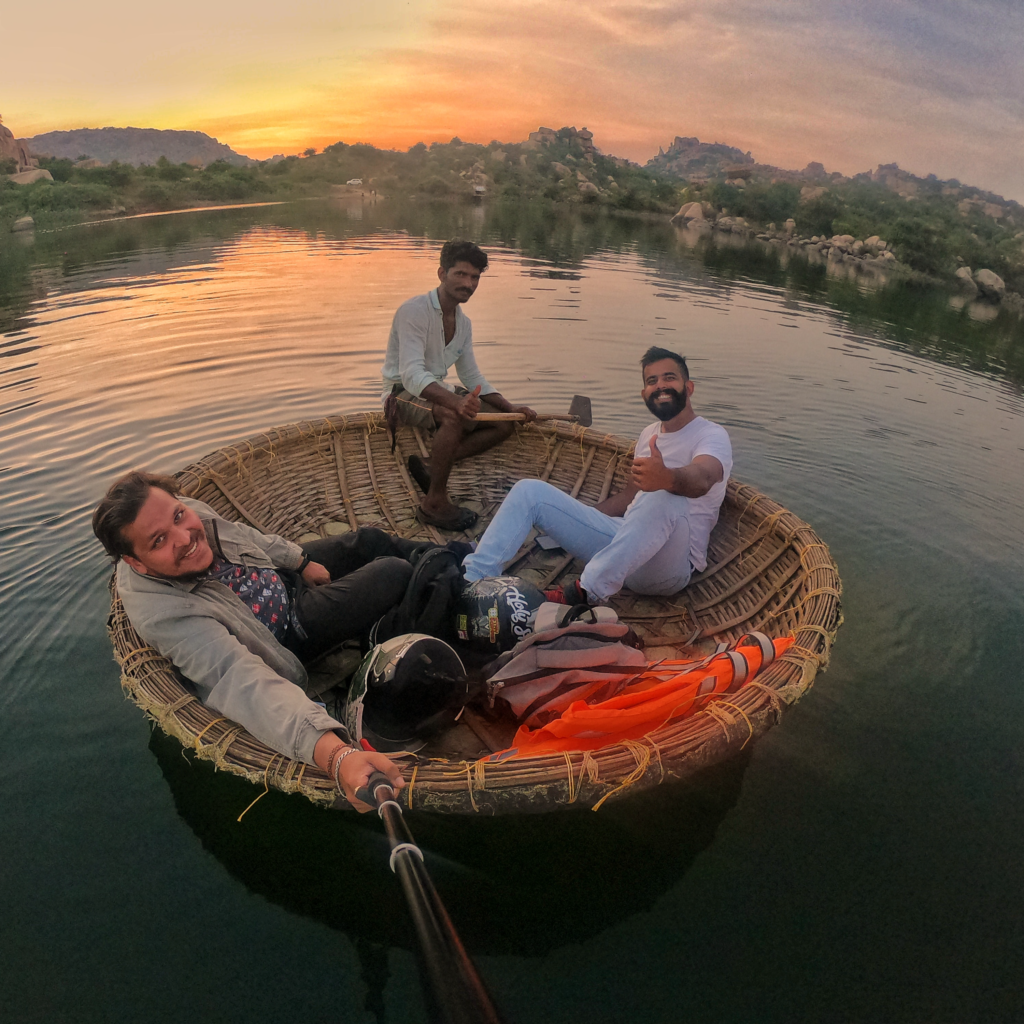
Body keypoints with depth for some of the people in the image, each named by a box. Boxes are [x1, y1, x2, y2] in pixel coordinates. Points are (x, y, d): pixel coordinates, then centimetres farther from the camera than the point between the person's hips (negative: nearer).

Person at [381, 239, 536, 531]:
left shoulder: (463, 323, 7)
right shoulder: (414, 311, -19)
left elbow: (472, 378, 13)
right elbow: (412, 375, -31)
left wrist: (511, 407, 0)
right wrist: (456, 400, -48)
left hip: (436, 391, 8)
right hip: (403, 393, -8)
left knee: (504, 423, -4)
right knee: (455, 416, -38)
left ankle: (430, 466, -8)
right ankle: (434, 504, -26)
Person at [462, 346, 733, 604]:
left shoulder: (711, 435, -5)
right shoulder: (650, 433, 18)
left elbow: (701, 480, -30)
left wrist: (667, 478, -53)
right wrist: (578, 519, 21)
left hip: (668, 563, -7)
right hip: (624, 542, 7)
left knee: (666, 499, -41)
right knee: (530, 490, -2)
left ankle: (585, 595, -39)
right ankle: (474, 580, -16)